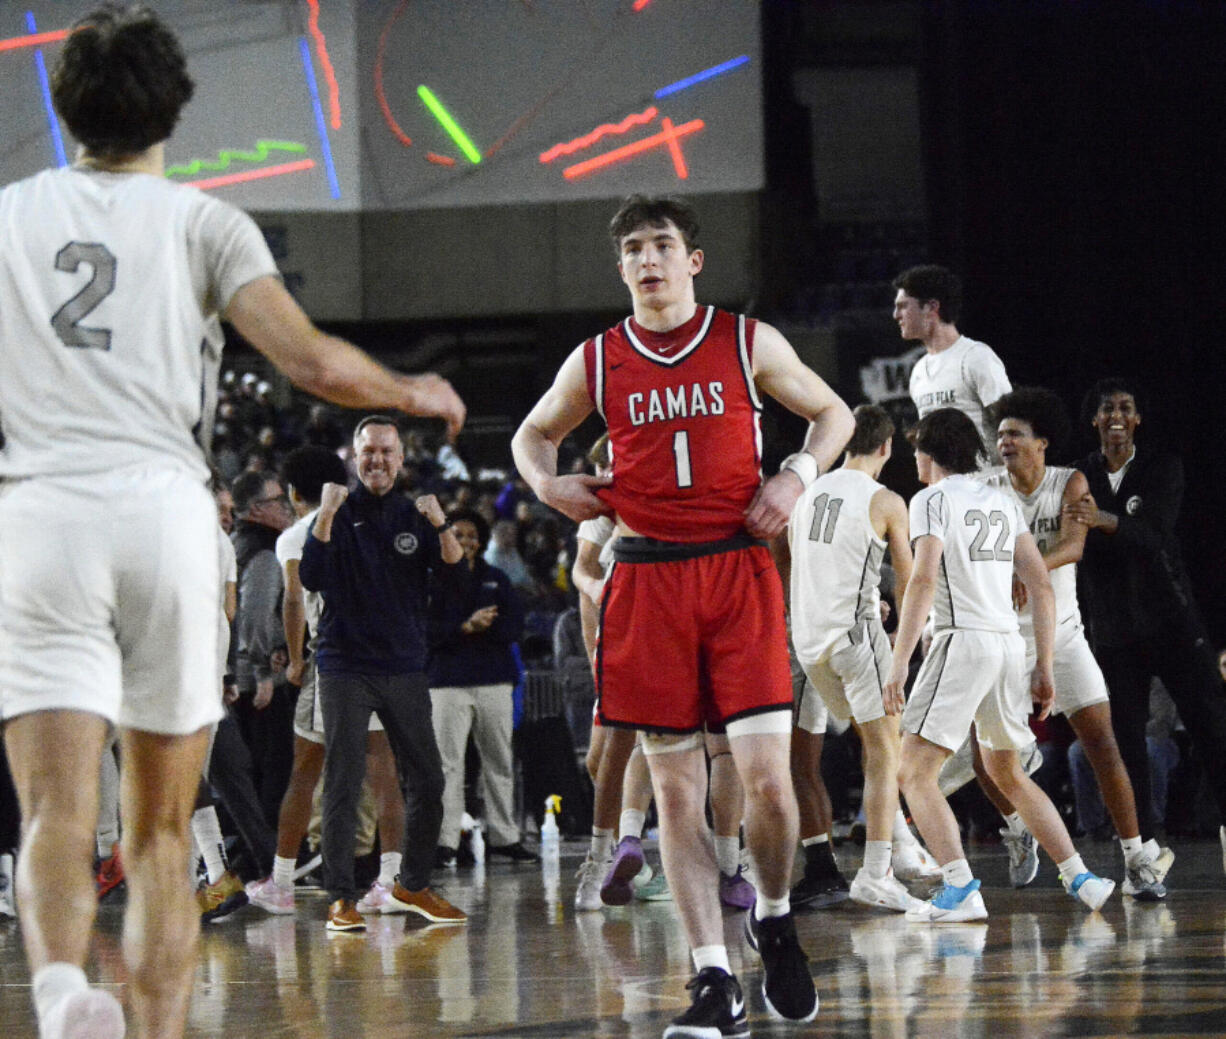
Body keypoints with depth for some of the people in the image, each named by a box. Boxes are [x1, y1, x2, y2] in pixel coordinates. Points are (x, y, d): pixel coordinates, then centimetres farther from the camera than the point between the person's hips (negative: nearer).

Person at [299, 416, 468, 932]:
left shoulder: (414, 515, 10)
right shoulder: (339, 512, 2)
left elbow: (455, 575, -1)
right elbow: (312, 578, -10)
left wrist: (439, 525, -17)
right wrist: (326, 516, -19)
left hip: (406, 670, 4)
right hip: (345, 670, -3)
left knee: (427, 783, 4)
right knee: (343, 786, -6)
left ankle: (411, 886, 19)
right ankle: (341, 898, -4)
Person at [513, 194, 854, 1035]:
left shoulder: (749, 343, 3)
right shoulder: (596, 361, 7)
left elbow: (833, 413, 15)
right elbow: (532, 433, 24)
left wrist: (798, 475, -2)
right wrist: (547, 483, 3)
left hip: (740, 571, -1)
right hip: (648, 578, 2)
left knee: (766, 774, -11)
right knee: (676, 789, -1)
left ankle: (775, 919, 18)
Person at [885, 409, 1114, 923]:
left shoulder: (931, 500, -2)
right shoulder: (1003, 503, 18)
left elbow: (924, 580, -14)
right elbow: (1041, 586, 14)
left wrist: (898, 664, -16)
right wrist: (1044, 668, 17)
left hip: (963, 641, -7)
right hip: (1010, 644, 7)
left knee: (915, 773, -4)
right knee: (1007, 773, 23)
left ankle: (961, 890, -20)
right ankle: (1080, 878, 17)